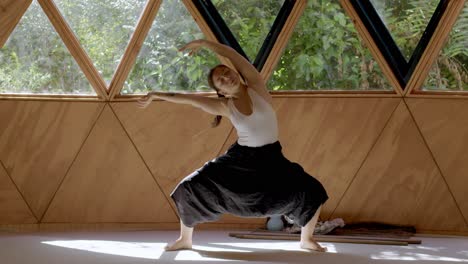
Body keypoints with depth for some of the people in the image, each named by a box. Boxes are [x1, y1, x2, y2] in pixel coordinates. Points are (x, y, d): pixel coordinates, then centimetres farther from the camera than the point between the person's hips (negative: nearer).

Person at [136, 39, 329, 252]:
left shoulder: (257, 87, -11)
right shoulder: (225, 106, -4)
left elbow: (233, 55, -20)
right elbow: (188, 99, -1)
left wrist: (204, 43, -15)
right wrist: (155, 95, 1)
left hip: (270, 158, -2)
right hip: (239, 158, 2)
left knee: (312, 193, -20)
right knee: (191, 188, -6)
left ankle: (307, 240, 5)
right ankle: (185, 240, 15)